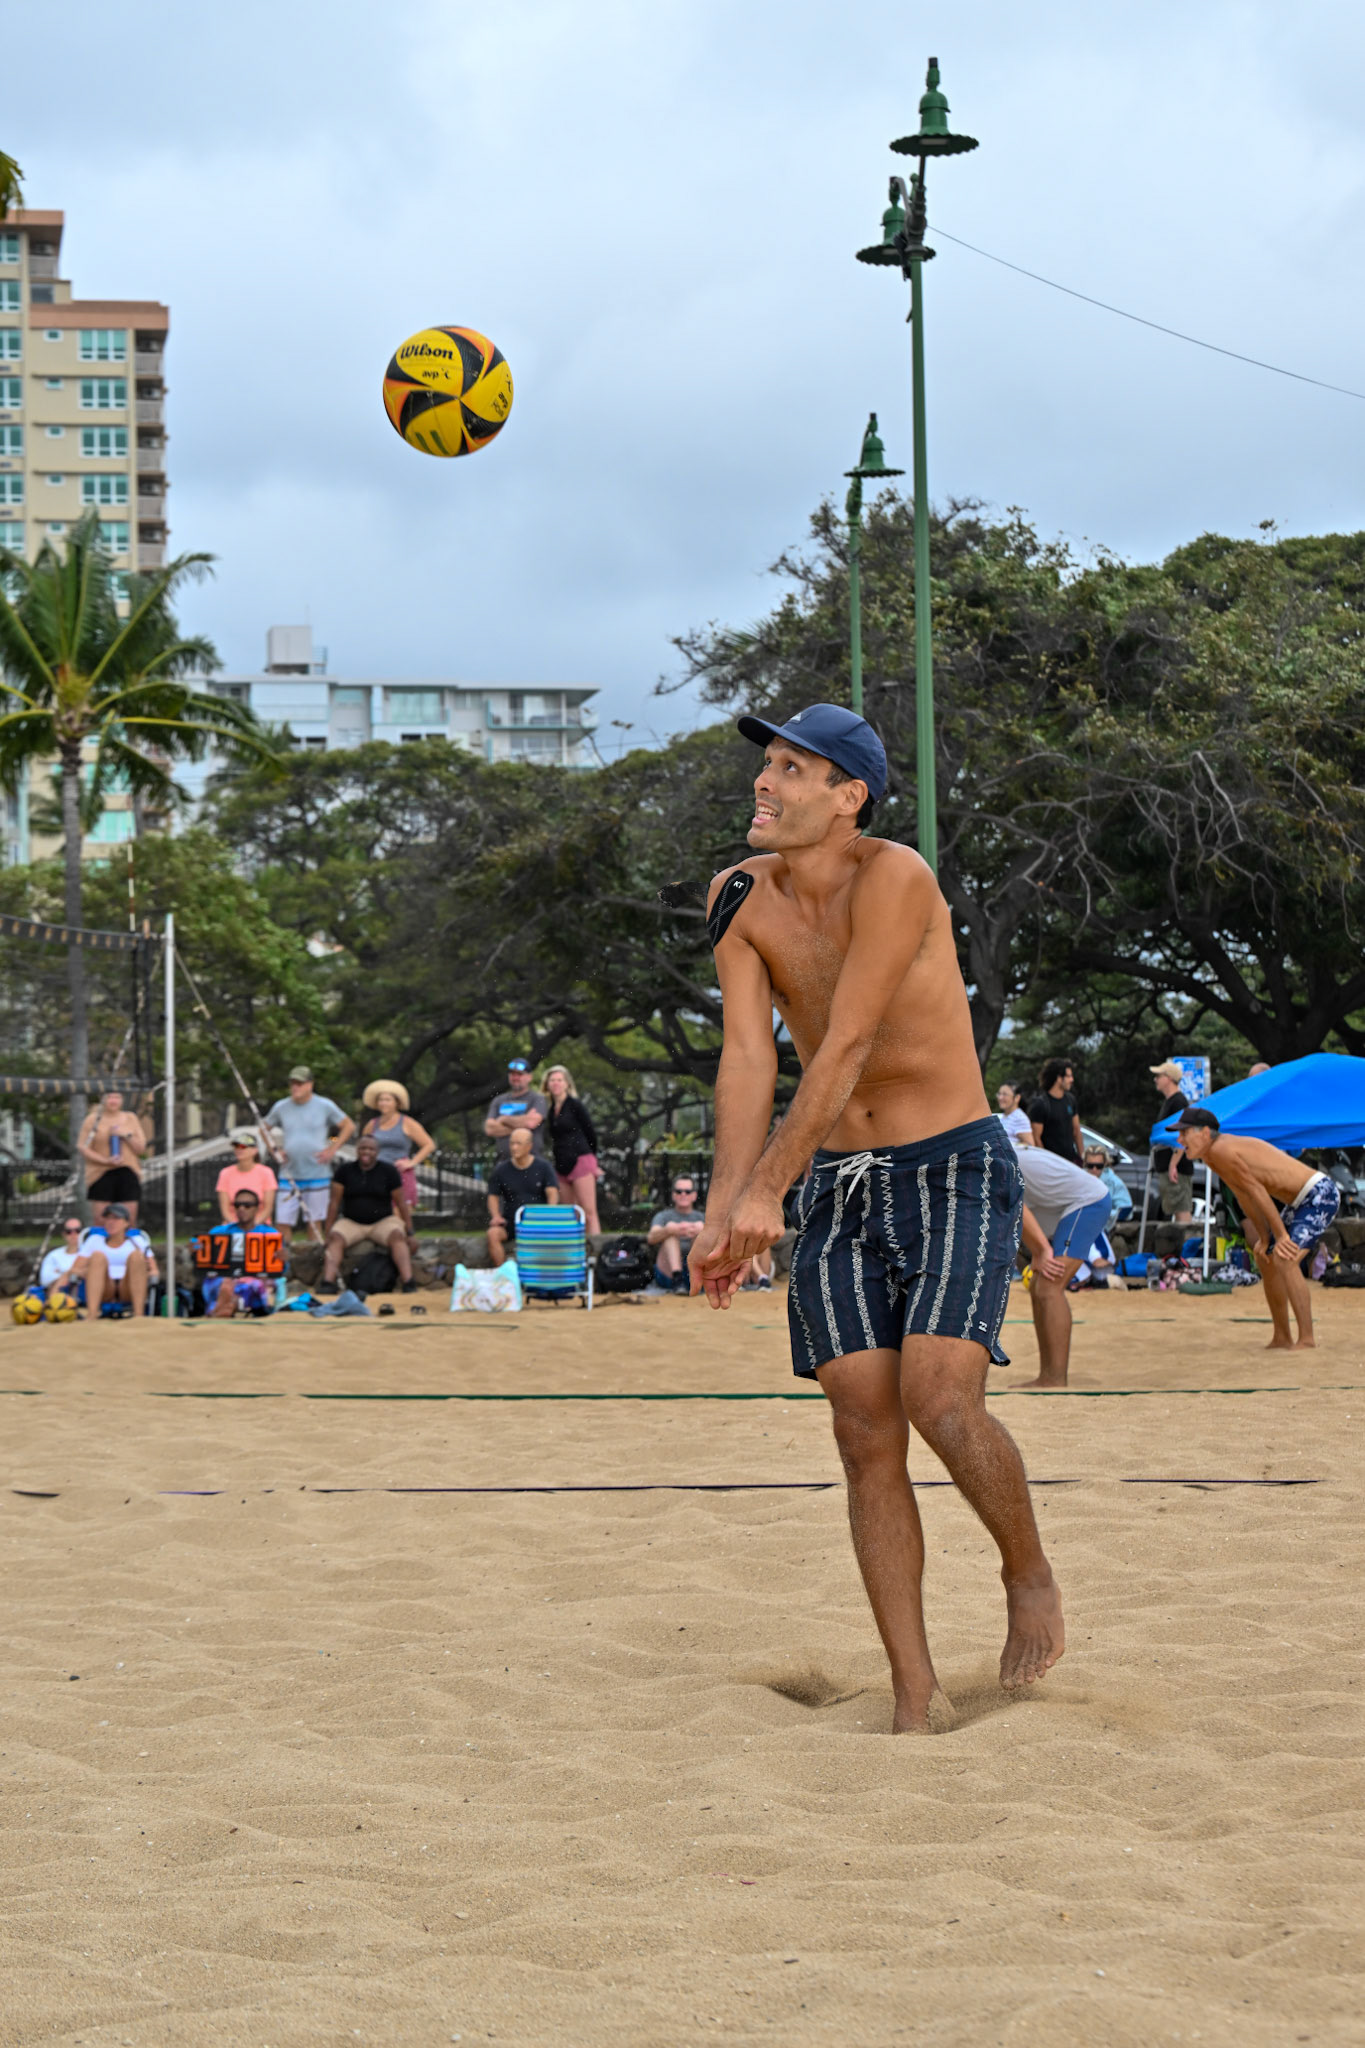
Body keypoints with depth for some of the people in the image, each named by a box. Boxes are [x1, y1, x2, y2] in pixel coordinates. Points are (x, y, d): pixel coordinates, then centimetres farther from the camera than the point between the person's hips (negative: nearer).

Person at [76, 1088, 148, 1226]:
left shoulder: (130, 1119, 12)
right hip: (101, 1173, -2)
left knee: (130, 1218, -2)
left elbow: (141, 1148, 10)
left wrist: (126, 1135, -7)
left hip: (128, 1172, 2)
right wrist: (105, 1161, -13)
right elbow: (82, 1147, -2)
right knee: (99, 1219, -7)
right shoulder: (93, 1119, 4)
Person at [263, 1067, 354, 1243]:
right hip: (289, 1174, 2)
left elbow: (349, 1126, 8)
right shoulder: (281, 1107, 5)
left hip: (316, 1174, -2)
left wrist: (332, 1149, -2)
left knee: (314, 1222, 2)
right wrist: (274, 1150, 4)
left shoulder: (324, 1106, -1)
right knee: (283, 1221, -5)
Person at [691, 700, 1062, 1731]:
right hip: (840, 1186, 5)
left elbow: (846, 1045, -24)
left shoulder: (894, 877, -19)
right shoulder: (740, 898, 0)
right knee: (866, 1432, -2)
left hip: (956, 1170, -5)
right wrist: (724, 1207, -19)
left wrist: (766, 1189, -26)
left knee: (940, 1397, -21)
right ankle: (916, 1698, 2)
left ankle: (1031, 1578, 9)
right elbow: (748, 1055, -7)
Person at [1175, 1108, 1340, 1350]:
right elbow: (1244, 1196, 14)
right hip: (1302, 1201, 11)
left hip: (1320, 1194, -11)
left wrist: (1281, 1235, -16)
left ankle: (1307, 1340, -21)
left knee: (1285, 1260, -23)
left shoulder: (1222, 1150, -20)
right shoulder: (1211, 1157, 9)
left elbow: (1256, 1190, -20)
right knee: (1266, 1260, 16)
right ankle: (1282, 1339, 22)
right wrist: (1264, 1237, 9)